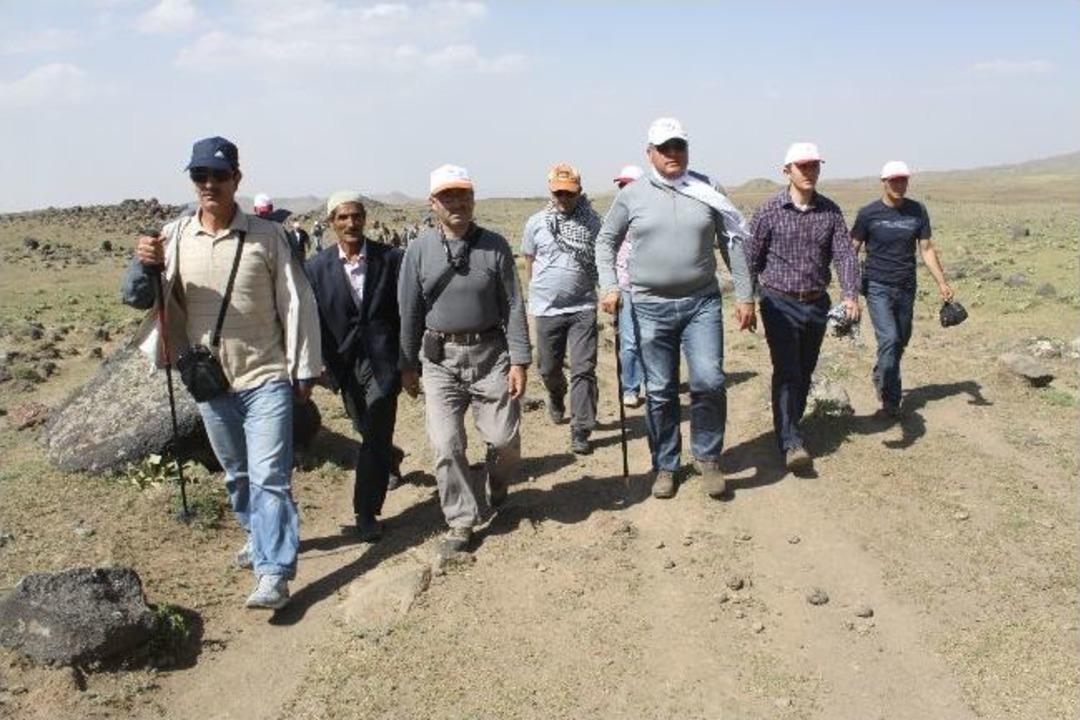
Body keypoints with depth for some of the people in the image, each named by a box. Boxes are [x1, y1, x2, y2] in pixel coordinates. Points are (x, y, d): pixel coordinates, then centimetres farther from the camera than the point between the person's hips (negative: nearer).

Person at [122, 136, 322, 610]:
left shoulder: (267, 236, -7)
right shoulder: (174, 237, 0)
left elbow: (297, 304, -5)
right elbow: (137, 298, 0)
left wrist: (304, 369, -5)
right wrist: (144, 266, -22)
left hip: (266, 377, -4)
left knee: (269, 476, -6)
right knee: (236, 474, 19)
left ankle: (274, 573, -3)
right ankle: (260, 535, 41)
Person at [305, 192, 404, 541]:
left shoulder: (391, 259, -5)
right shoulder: (317, 267, -1)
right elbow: (314, 319, 3)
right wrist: (322, 362, -2)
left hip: (382, 359, -3)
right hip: (345, 363, 3)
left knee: (375, 436, -7)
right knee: (368, 431, 20)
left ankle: (366, 513, 3)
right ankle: (389, 461, 51)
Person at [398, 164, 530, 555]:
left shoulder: (495, 246, -2)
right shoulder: (419, 250, 0)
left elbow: (513, 306, -1)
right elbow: (409, 312, 6)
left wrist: (519, 361, -6)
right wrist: (408, 365, 8)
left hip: (489, 353, 0)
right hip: (440, 359, 1)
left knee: (504, 438, 2)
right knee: (447, 445, -1)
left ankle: (496, 489, 36)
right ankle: (461, 522, 14)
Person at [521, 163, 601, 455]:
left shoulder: (592, 222, 0)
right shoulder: (536, 222, 1)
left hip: (583, 307, -1)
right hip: (547, 308, 1)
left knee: (583, 370, -6)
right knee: (549, 367, 14)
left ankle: (581, 431, 0)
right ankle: (556, 398, 47)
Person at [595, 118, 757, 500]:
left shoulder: (706, 191, 3)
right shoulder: (632, 195, 2)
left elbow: (733, 243, 6)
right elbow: (606, 241, 12)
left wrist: (745, 296, 3)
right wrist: (609, 286, -2)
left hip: (702, 303, 0)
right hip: (650, 307, 0)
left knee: (709, 381, -12)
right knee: (660, 392, 6)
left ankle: (708, 457, 11)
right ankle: (665, 466, 23)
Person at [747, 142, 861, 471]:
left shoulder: (830, 211, 2)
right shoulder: (770, 211, -7)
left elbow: (844, 254, -5)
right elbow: (752, 258, -3)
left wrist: (851, 295, -20)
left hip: (816, 304, 4)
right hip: (780, 303, -4)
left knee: (805, 372, 13)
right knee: (787, 372, -13)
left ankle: (789, 427, 31)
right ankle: (791, 443, -15)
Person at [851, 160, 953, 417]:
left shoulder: (918, 211, 5)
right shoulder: (868, 213, -4)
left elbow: (927, 249, 8)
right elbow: (853, 250, 1)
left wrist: (942, 282, 0)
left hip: (906, 288, 4)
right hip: (877, 287, -4)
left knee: (901, 342, 11)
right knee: (889, 339, -17)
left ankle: (880, 380, 35)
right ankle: (891, 400, -7)